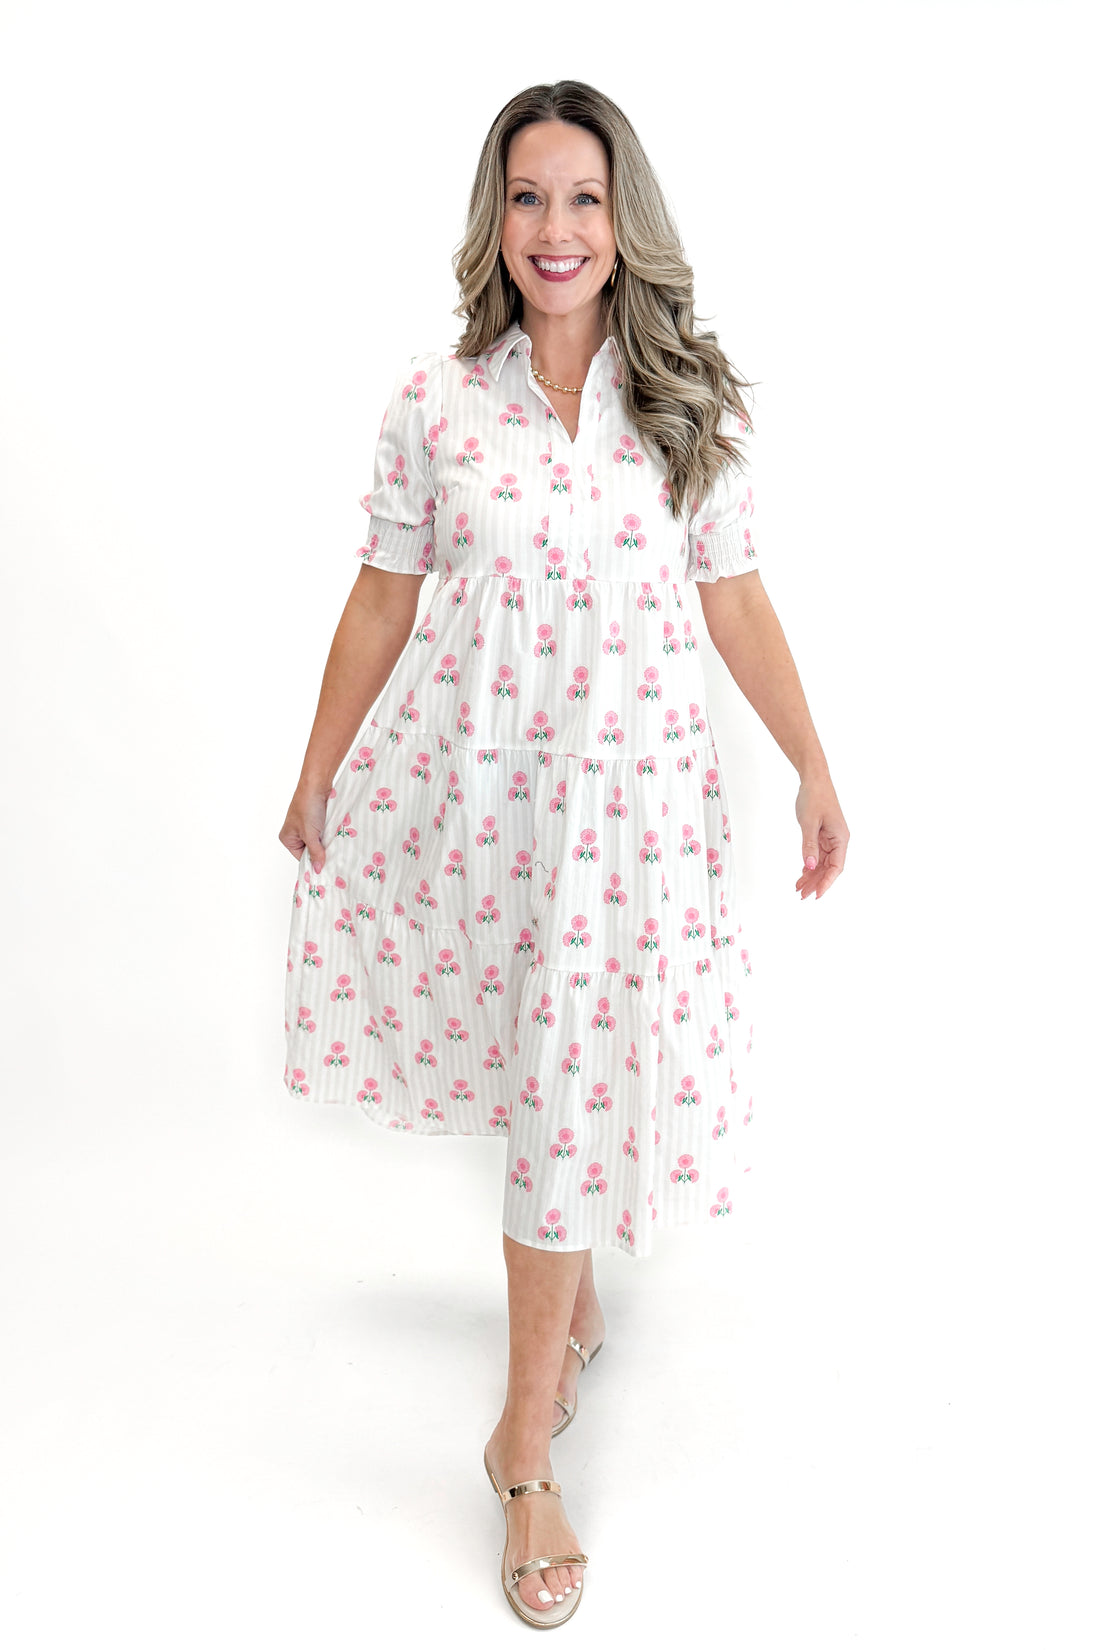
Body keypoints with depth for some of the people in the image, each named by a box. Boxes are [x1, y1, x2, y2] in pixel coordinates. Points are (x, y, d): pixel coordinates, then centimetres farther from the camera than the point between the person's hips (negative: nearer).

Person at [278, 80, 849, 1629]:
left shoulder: (692, 405, 1)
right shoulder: (436, 401, 0)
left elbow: (736, 601, 6)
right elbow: (383, 598, 5)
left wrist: (815, 768, 7)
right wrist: (317, 776, 10)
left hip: (630, 779, 0)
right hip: (471, 773, 1)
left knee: (583, 1084, 3)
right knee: (534, 1063, 13)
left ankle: (525, 1446, 19)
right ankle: (569, 1285, 45)